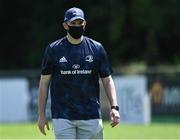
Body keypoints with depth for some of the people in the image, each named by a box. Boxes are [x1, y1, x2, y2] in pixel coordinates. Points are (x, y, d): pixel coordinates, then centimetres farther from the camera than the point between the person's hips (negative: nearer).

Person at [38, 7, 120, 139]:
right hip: (62, 117, -1)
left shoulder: (97, 48, 5)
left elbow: (107, 80, 7)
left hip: (91, 116, 1)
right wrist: (42, 114, 3)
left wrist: (114, 107, -8)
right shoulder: (54, 49, 2)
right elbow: (44, 82, 7)